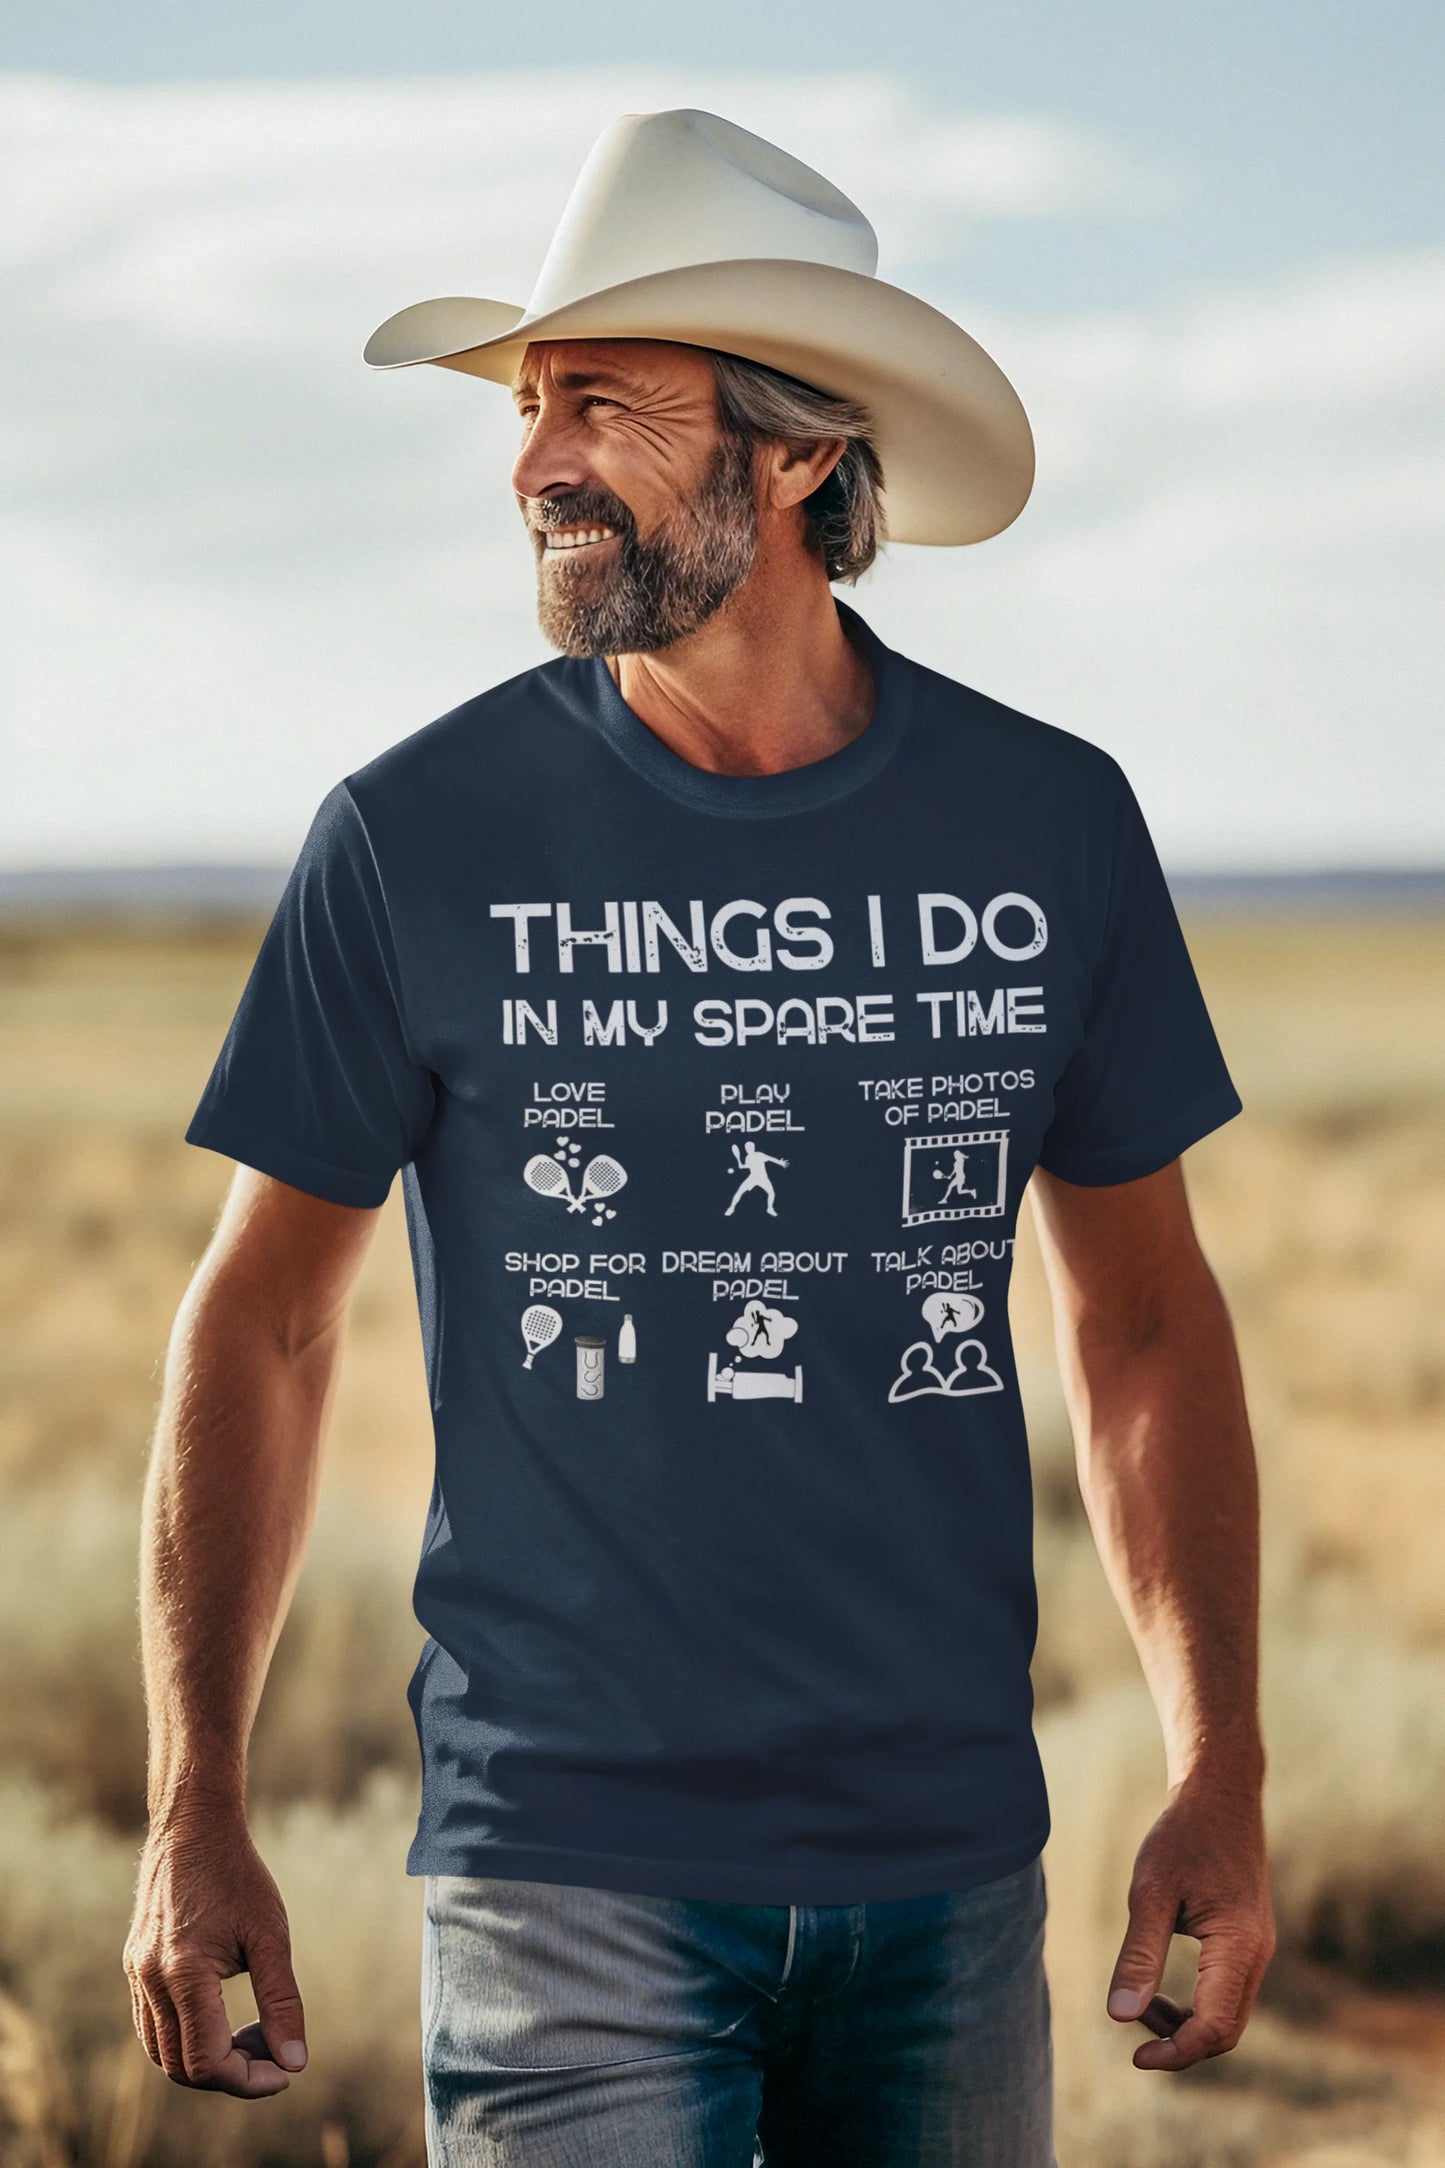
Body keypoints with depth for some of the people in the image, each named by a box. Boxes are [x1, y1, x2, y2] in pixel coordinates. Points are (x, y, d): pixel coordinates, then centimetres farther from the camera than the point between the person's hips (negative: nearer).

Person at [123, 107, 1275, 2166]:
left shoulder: (1053, 825, 2)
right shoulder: (416, 839, -4)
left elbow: (1144, 1315, 11)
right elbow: (266, 1320, 3)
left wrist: (1223, 1780, 4)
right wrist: (194, 1818, -3)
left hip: (950, 1865, 3)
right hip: (570, 1869, -2)